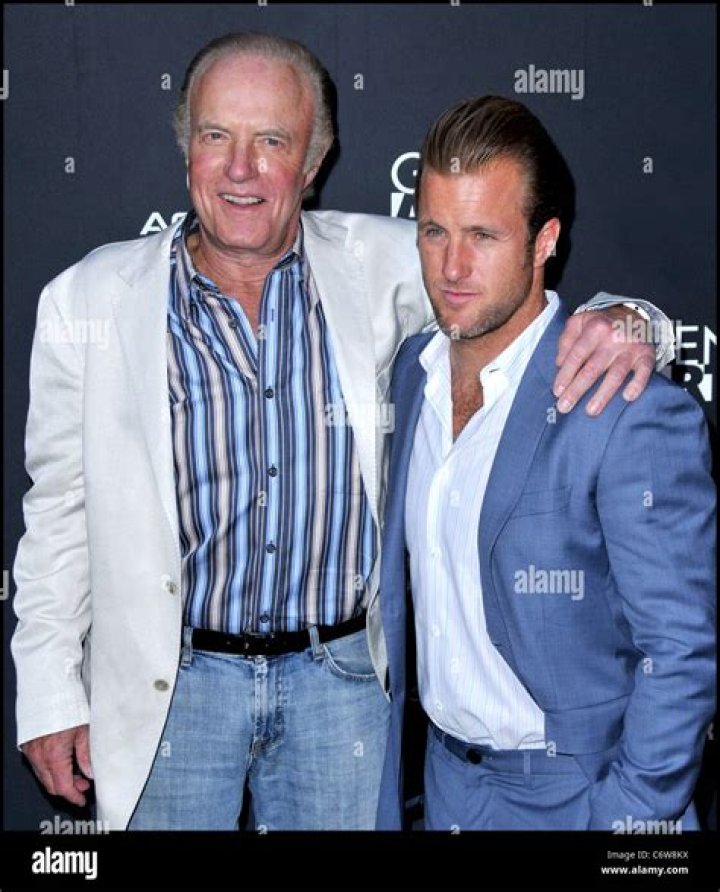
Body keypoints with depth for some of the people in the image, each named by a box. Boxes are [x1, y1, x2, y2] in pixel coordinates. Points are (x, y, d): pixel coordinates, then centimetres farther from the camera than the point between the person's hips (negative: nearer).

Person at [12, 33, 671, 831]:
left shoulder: (376, 264, -6)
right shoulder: (90, 300, -6)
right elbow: (59, 509, 0)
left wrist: (617, 318, -20)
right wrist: (50, 694, 0)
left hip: (343, 673, 1)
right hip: (171, 680, 0)